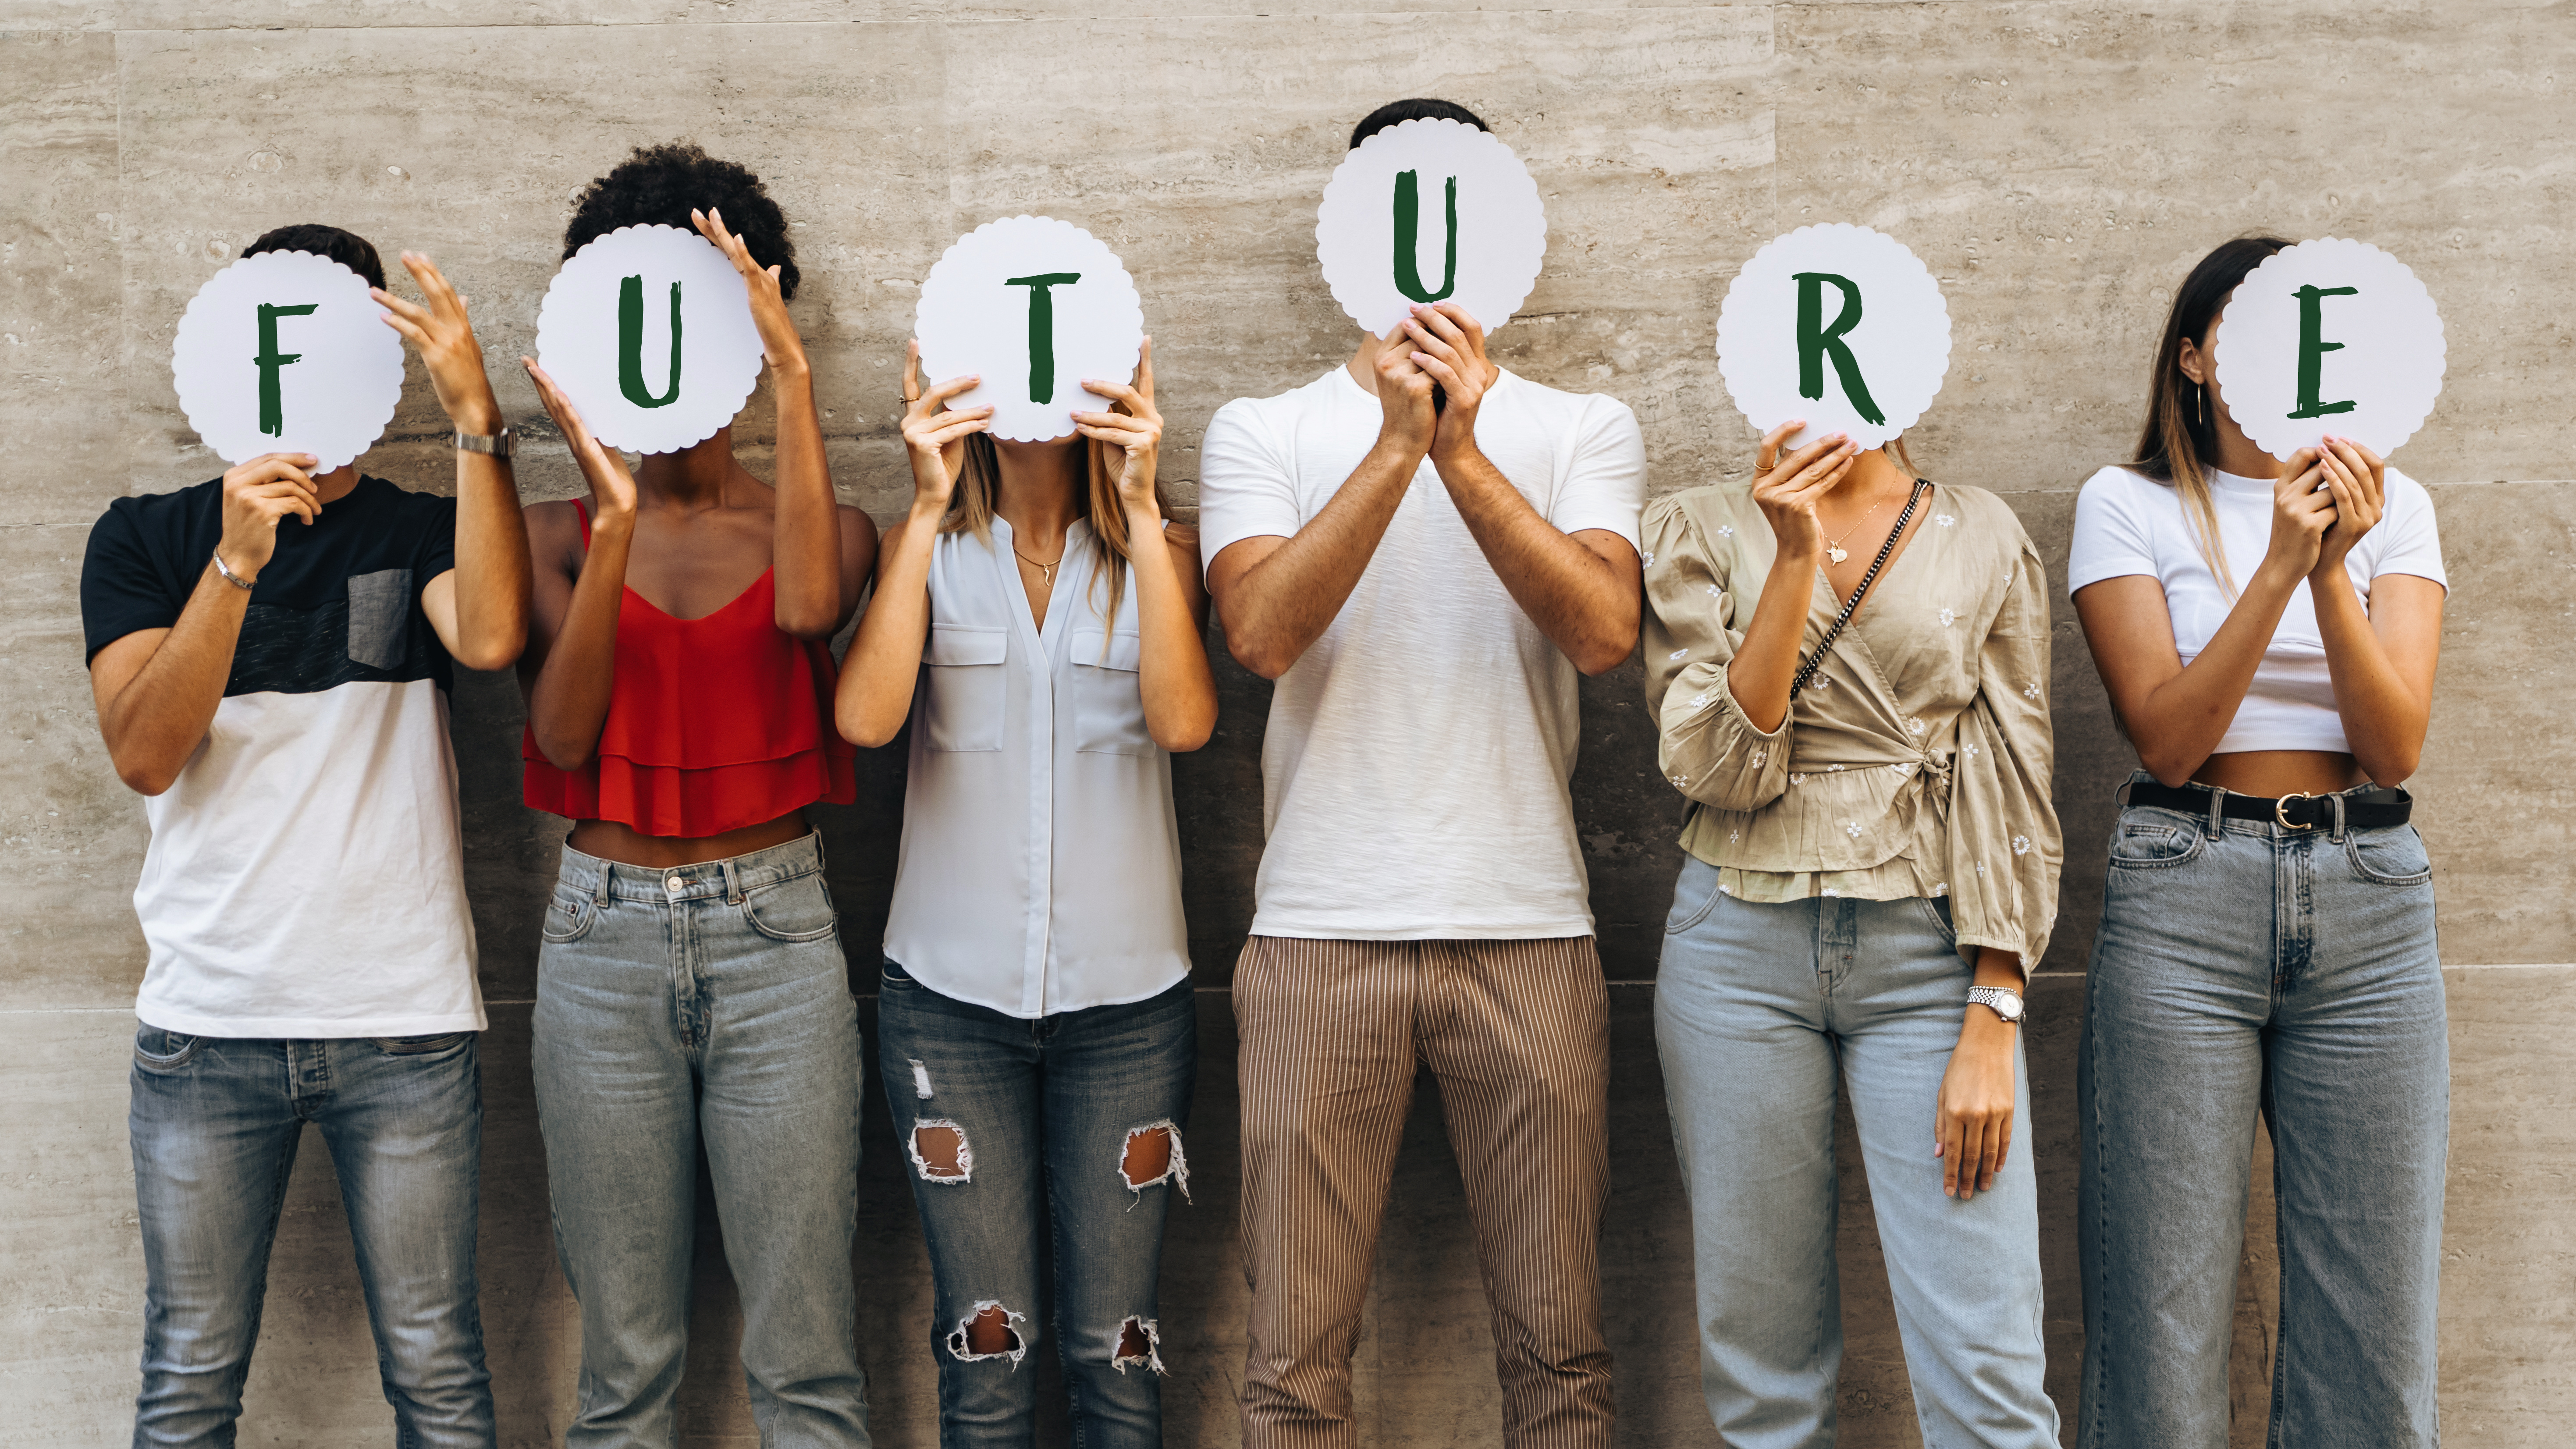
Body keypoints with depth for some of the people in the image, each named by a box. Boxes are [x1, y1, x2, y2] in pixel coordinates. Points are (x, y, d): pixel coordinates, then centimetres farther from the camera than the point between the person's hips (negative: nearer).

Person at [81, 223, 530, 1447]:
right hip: (208, 1023, 1)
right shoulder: (147, 539, 7)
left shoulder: (420, 535, 6)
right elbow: (143, 755, -8)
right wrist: (235, 561, -18)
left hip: (406, 1022, 0)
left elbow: (491, 637, -18)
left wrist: (476, 416, -23)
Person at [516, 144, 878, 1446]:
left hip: (775, 934, -1)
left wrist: (794, 373, -22)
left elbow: (810, 606, -21)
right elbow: (564, 731, -8)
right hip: (604, 936, 1)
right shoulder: (558, 536, 7)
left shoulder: (819, 527, 4)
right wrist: (615, 519, -15)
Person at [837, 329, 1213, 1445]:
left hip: (1126, 992, 0)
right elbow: (866, 717, -15)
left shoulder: (1156, 549, 5)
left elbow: (1184, 720, -15)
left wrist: (1139, 506, -19)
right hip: (951, 989, 0)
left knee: (1112, 1345, 5)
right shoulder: (928, 547, 4)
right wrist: (929, 507, -17)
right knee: (986, 1342, 3)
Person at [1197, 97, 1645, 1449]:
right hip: (1321, 930, 0)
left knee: (1558, 1339, 8)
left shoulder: (1583, 428, 8)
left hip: (1528, 929, 1)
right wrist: (1399, 444, -18)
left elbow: (1602, 629, -10)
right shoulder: (1261, 431, 7)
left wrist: (1462, 451, -18)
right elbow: (1263, 629, -11)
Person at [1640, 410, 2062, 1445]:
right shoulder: (1697, 532, 5)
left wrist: (1994, 1023, -6)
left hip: (1931, 950, 0)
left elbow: (2011, 796, 3)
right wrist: (1794, 558, -14)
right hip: (1740, 947, 0)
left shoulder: (1984, 537, 6)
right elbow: (1719, 764, -7)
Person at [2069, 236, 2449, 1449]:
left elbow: (2395, 746, -2)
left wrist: (2333, 571, -16)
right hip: (2184, 895, -2)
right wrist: (2279, 566, -17)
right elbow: (2167, 737, -8)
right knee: (2164, 1319, -1)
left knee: (2373, 1319, 3)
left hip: (2369, 902, 3)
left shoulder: (2389, 503, 10)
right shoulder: (2129, 504, 3)